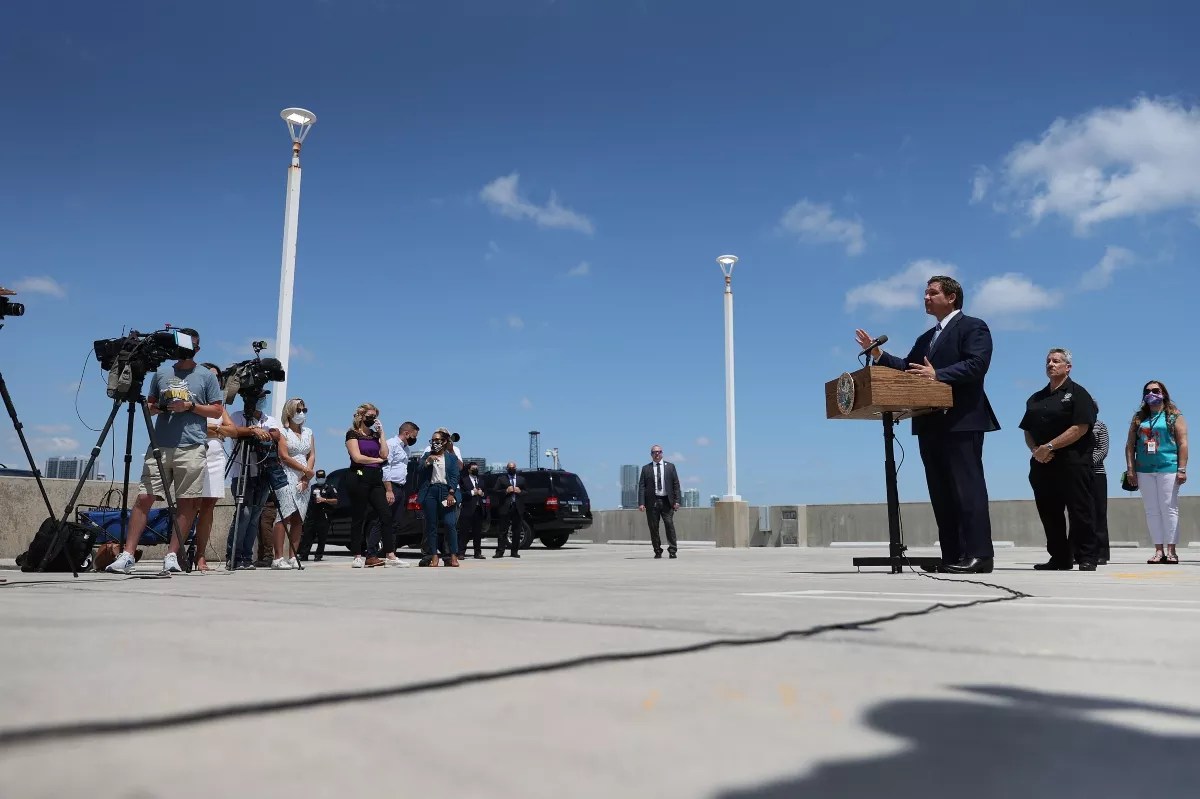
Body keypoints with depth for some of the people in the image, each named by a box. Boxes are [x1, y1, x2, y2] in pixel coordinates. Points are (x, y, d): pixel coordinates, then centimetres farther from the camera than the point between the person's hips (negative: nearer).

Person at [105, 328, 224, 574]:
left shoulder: (206, 376, 8)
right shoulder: (161, 373, 16)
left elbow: (217, 411, 6)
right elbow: (149, 406, 22)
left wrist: (190, 406, -8)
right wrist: (158, 407, -1)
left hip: (192, 449, -2)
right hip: (159, 446, 2)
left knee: (186, 503, -2)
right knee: (144, 498, -5)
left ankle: (172, 555, 5)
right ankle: (127, 556, -3)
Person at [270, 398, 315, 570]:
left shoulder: (308, 432, 19)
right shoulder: (282, 431, 2)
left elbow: (312, 455, 13)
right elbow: (284, 456, -7)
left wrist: (307, 476, -2)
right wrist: (305, 470, -8)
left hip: (305, 480, 6)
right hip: (287, 477, -6)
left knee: (298, 519, 1)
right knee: (285, 516, -14)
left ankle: (292, 558, 3)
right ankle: (278, 558, -15)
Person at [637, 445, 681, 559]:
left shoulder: (670, 466, 11)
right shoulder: (646, 468, 9)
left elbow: (676, 484, 8)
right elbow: (641, 486, 4)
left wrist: (676, 501, -1)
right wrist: (641, 503, -7)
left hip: (666, 501, 0)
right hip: (652, 501, 0)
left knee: (669, 525, -9)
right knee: (653, 528, 2)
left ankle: (672, 551, -2)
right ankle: (657, 551, 12)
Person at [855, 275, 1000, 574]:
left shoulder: (973, 327, 0)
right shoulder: (925, 338, 25)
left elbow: (976, 365, -14)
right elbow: (907, 368, 17)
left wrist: (938, 375, -23)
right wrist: (878, 354, 7)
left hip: (962, 421, -8)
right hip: (931, 423, 8)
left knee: (968, 486, -9)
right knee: (941, 492, 6)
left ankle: (979, 554, -7)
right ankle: (953, 556, 9)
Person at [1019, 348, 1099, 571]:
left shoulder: (1077, 393, 0)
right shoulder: (1035, 398, 18)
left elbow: (1080, 428, -13)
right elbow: (1028, 431, 17)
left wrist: (1049, 447, -16)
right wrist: (1035, 449, -3)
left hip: (1072, 463, -6)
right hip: (1042, 463, 6)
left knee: (1079, 511, -5)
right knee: (1049, 513, 7)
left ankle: (1087, 558, 1)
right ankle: (1060, 558, 15)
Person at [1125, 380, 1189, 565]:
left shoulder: (1174, 416, 4)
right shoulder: (1139, 418, 13)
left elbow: (1183, 443, -2)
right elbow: (1130, 444, 11)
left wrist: (1182, 469, -10)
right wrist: (1130, 469, 3)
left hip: (1168, 468, -4)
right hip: (1144, 470, 4)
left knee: (1169, 509, -3)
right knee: (1152, 511, 4)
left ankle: (1171, 550, 2)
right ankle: (1159, 550, 8)